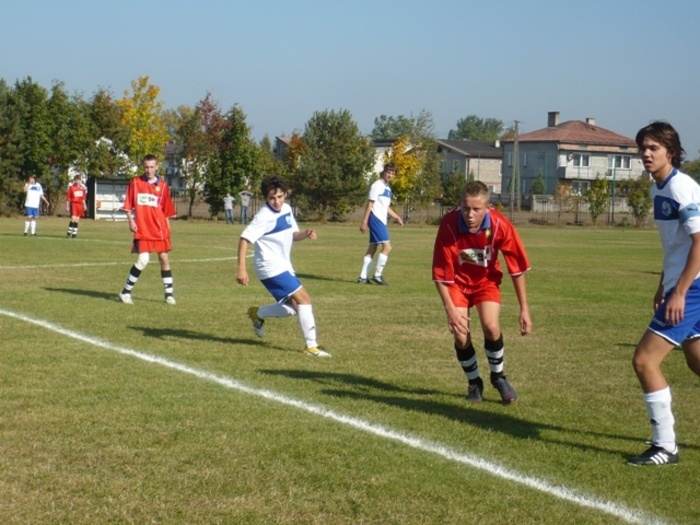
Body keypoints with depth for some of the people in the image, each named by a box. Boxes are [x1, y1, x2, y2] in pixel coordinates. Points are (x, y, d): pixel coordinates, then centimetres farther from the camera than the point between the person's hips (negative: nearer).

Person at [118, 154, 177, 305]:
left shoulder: (162, 185, 6)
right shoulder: (135, 182, 1)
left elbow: (167, 211, 11)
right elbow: (128, 205, 4)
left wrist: (167, 229, 11)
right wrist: (131, 221, -8)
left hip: (160, 230, 3)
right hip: (142, 229, -3)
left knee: (164, 259, 6)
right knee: (143, 260, -14)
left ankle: (169, 293, 18)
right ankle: (126, 292, -2)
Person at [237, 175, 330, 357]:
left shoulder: (287, 209, 7)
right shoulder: (265, 216, -17)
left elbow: (292, 235, 19)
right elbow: (244, 239, -20)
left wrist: (305, 234, -4)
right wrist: (242, 269, -26)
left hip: (283, 267, 9)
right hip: (271, 267, -9)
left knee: (293, 307, 9)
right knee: (304, 298, -15)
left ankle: (257, 314, 30)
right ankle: (311, 346, -10)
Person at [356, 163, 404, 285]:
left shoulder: (387, 188, 18)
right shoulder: (377, 185, -10)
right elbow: (370, 204, -14)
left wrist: (396, 216, 16)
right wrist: (364, 222, -17)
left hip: (381, 220, 10)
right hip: (376, 219, -10)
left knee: (372, 248, 10)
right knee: (387, 246, -14)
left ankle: (362, 277, 12)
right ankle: (377, 275, -9)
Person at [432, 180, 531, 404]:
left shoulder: (500, 225, -28)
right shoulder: (449, 225, -31)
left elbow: (517, 268, -16)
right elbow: (441, 274, -22)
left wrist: (524, 309, -14)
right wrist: (450, 310, -28)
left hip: (486, 279, 0)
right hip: (457, 282, 0)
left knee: (491, 326, -21)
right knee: (461, 336, -13)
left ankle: (498, 376, 7)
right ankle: (474, 382, 16)